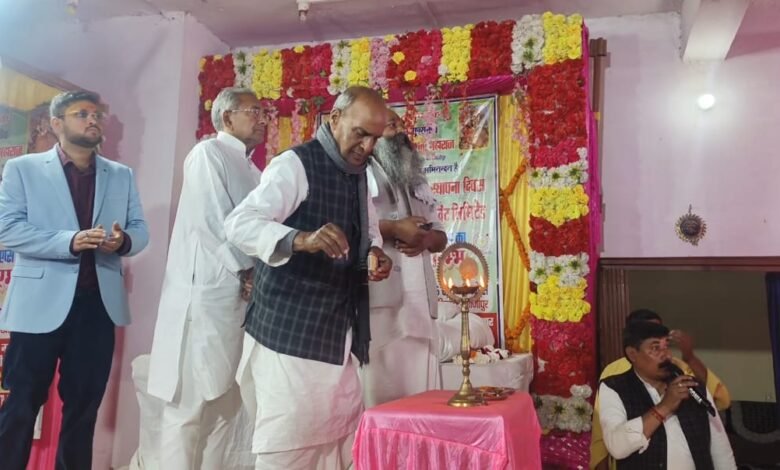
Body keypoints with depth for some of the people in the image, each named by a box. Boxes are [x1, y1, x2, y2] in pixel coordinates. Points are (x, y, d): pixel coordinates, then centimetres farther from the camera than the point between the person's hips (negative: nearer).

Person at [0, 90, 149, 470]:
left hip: (98, 302, 3)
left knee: (84, 404, 13)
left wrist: (123, 240, -16)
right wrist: (69, 241, -22)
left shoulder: (122, 175, 11)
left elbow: (140, 231, 7)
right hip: (41, 302, -3)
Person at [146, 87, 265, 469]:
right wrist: (249, 270, -7)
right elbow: (214, 222, -13)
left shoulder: (250, 169, 19)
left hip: (243, 297, 8)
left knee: (225, 403, 11)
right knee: (189, 405, -2)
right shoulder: (209, 153, -4)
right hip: (207, 295, -8)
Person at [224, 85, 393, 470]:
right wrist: (300, 239, -40)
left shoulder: (358, 172, 12)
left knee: (344, 435, 15)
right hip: (289, 329, -8)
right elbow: (239, 223, -23)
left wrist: (374, 253, -1)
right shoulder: (295, 164, -13)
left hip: (337, 330, 8)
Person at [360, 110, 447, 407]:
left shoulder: (415, 180, 25)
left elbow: (440, 236, 23)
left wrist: (424, 238, 0)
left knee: (419, 389, 7)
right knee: (376, 389, -6)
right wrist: (392, 228, -15)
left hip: (419, 299, 7)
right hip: (377, 296, -7)